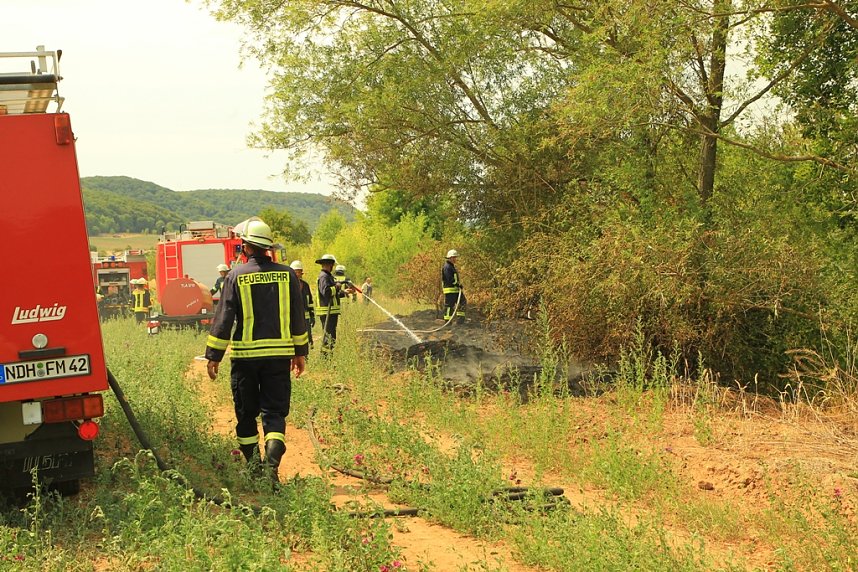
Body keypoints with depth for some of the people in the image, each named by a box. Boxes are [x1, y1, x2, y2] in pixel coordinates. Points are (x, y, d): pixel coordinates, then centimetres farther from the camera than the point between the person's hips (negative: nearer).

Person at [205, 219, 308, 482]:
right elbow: (298, 317, 7)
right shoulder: (287, 275, 2)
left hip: (245, 355, -1)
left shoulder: (236, 276, -4)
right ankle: (272, 461, -13)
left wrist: (214, 355, 2)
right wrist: (300, 352, 16)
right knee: (275, 411, 4)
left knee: (246, 413, 13)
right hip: (279, 353, 1)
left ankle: (253, 463, 18)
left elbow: (223, 318, -4)